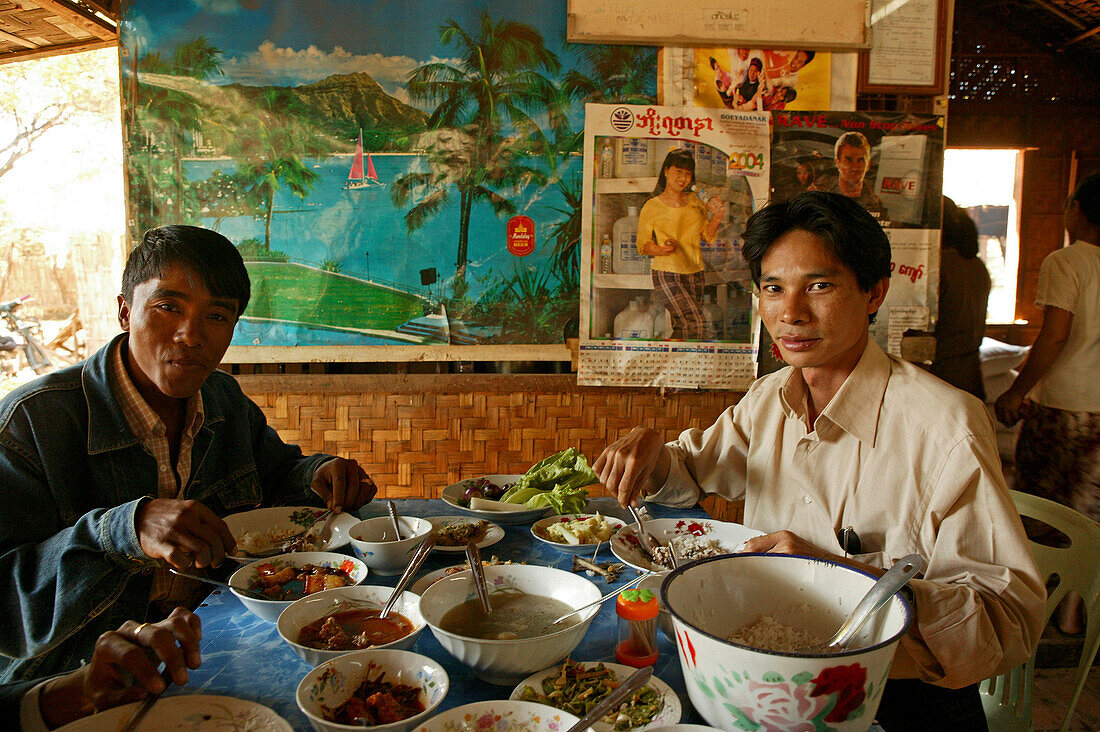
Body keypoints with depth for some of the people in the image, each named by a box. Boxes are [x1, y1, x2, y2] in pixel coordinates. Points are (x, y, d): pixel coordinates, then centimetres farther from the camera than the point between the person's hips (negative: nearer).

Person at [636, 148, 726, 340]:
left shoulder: (694, 201, 11)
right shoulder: (652, 207, -3)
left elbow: (708, 236, 13)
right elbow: (642, 244, 1)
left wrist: (716, 217, -5)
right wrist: (661, 249, -18)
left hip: (695, 273, 6)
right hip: (667, 274, -5)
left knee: (683, 327, 5)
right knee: (695, 323, -19)